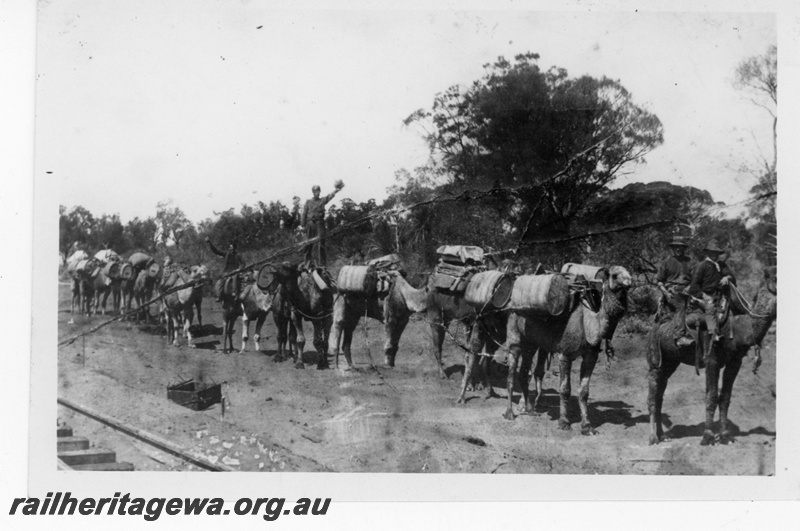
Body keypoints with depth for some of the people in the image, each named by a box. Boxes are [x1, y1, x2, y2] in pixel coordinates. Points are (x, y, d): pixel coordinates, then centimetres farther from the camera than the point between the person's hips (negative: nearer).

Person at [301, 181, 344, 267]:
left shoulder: (322, 200, 9)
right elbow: (304, 214, 8)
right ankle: (308, 262, 13)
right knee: (309, 244, 3)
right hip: (310, 224, 1)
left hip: (320, 224, -1)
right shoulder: (308, 202, 10)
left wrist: (336, 190, -29)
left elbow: (329, 196, -10)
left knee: (321, 243, -7)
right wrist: (303, 225, 1)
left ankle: (321, 263, -7)